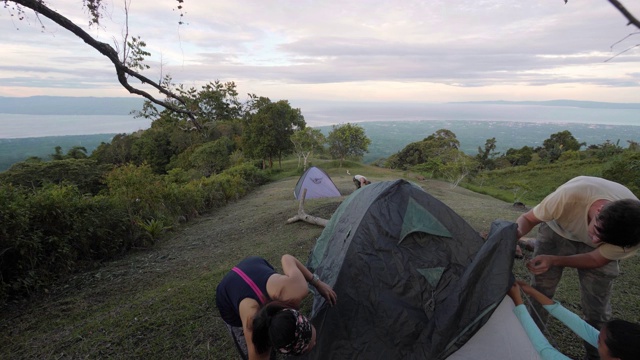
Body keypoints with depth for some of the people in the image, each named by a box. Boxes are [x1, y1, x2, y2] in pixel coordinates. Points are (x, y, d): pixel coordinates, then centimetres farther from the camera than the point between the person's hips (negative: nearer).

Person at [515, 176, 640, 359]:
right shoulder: (570, 194, -44)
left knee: (597, 307, -1)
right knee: (539, 292, 0)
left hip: (596, 251, 1)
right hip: (558, 232, -1)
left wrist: (553, 261, -32)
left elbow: (597, 260, -17)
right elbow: (527, 219, -25)